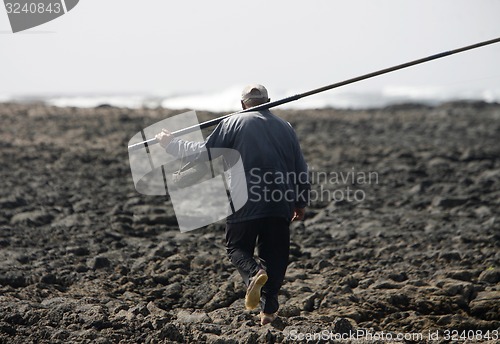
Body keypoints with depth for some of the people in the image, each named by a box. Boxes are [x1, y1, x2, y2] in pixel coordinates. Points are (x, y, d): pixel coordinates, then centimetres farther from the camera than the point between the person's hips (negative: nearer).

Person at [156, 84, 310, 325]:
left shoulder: (233, 123, 1)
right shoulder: (285, 127, 13)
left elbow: (203, 152, -2)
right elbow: (301, 169, 15)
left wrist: (170, 143, 11)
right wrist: (301, 202, 27)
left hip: (244, 204, -3)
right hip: (280, 205, 3)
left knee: (237, 248, 13)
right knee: (274, 254, 12)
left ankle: (253, 273, -18)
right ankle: (269, 309, 10)